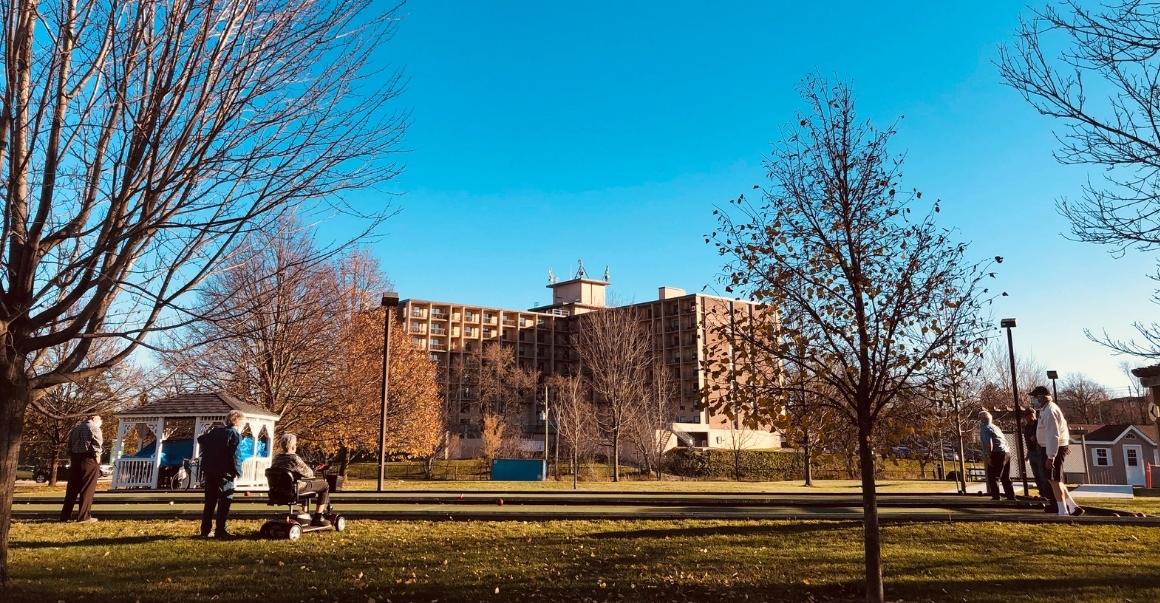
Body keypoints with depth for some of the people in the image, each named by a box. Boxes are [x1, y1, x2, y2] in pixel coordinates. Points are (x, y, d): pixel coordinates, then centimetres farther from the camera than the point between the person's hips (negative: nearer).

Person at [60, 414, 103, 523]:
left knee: (72, 489, 13)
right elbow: (97, 444, -15)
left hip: (75, 459, 7)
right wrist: (97, 456, -7)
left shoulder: (76, 428, 19)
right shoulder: (94, 428, -4)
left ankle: (65, 515, 16)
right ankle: (84, 516, -5)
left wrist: (71, 457, 17)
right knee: (88, 489, -4)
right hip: (89, 459, -7)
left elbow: (70, 444, 17)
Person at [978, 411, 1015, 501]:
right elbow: (1004, 439, 23)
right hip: (1007, 452, 9)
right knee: (1006, 477, 18)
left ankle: (995, 497, -7)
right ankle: (1011, 496, 22)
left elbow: (989, 444, -20)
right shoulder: (994, 426, 20)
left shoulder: (984, 428, -9)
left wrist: (988, 456, -16)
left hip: (997, 454, -9)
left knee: (992, 477, -4)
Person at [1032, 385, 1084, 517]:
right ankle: (1073, 507, 17)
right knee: (1054, 480, 15)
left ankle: (1063, 513, 4)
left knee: (1054, 481, -3)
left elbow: (1053, 436, -25)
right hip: (1051, 448, 10)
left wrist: (1050, 457, -26)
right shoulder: (1047, 409, 14)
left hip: (1054, 449, -10)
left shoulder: (1050, 411, -19)